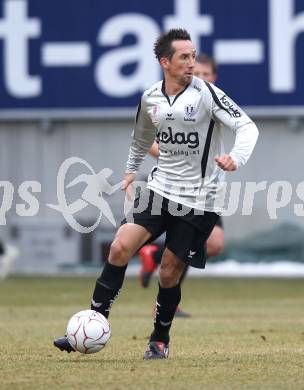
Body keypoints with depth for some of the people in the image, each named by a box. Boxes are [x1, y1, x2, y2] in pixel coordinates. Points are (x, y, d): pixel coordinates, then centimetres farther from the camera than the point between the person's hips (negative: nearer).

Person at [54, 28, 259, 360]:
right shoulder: (150, 99, 3)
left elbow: (247, 127, -17)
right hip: (160, 188, 4)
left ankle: (160, 341, 21)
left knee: (169, 271, -1)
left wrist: (236, 158, -34)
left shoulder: (207, 94, -12)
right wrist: (131, 170, 30)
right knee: (120, 247, -13)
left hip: (199, 198, -4)